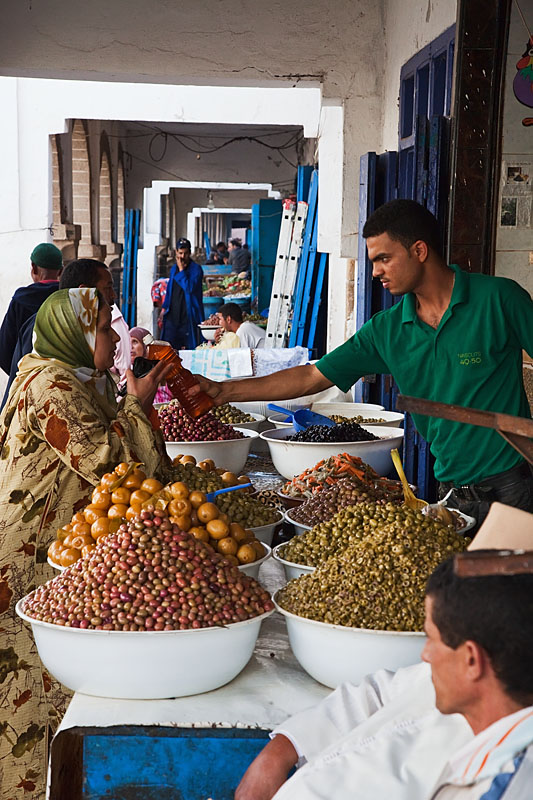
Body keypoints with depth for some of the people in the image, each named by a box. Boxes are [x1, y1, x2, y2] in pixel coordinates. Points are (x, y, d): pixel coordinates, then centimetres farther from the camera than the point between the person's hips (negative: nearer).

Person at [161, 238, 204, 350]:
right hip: (172, 314, 6)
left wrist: (181, 270, -13)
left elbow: (190, 288, -19)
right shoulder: (174, 269, 16)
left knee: (188, 348, -4)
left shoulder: (196, 269, -4)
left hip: (188, 315, -6)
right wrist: (164, 307, 20)